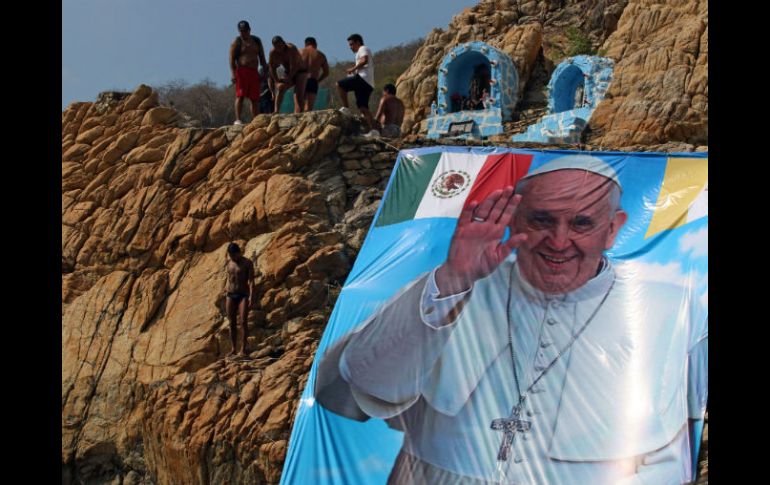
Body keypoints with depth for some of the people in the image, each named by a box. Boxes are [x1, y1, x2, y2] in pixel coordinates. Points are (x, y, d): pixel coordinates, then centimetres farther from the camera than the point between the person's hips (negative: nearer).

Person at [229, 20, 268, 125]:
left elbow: (262, 57, 19)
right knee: (240, 95, -14)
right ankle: (238, 119, -16)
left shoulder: (256, 41, 16)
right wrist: (233, 74, -15)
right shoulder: (236, 42, 3)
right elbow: (232, 59, -4)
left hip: (254, 72, 4)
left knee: (255, 98, 2)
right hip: (241, 71, -4)